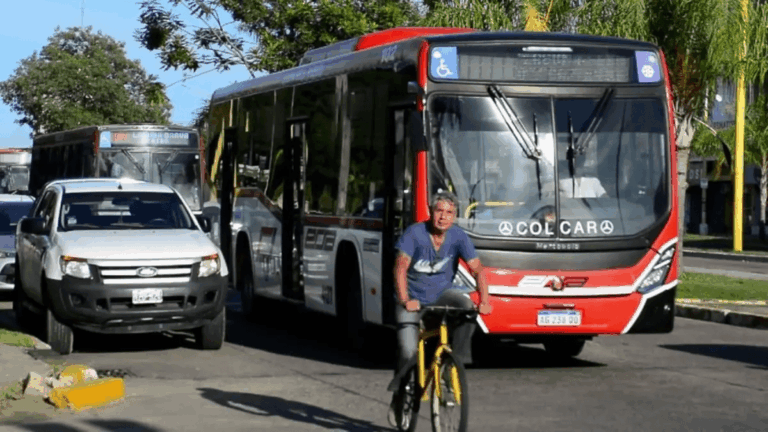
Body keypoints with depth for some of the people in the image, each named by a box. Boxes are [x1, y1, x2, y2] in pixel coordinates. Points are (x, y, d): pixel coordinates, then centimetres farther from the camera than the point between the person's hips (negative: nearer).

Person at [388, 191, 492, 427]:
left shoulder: (458, 237, -8)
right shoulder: (414, 233, -16)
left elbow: (477, 269, -10)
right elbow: (401, 267, -20)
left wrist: (484, 300, -25)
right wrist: (405, 300, -33)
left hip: (442, 294, 2)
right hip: (414, 299, -2)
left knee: (466, 304, -31)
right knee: (408, 352, -15)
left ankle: (458, 360, -19)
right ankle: (399, 400, 8)